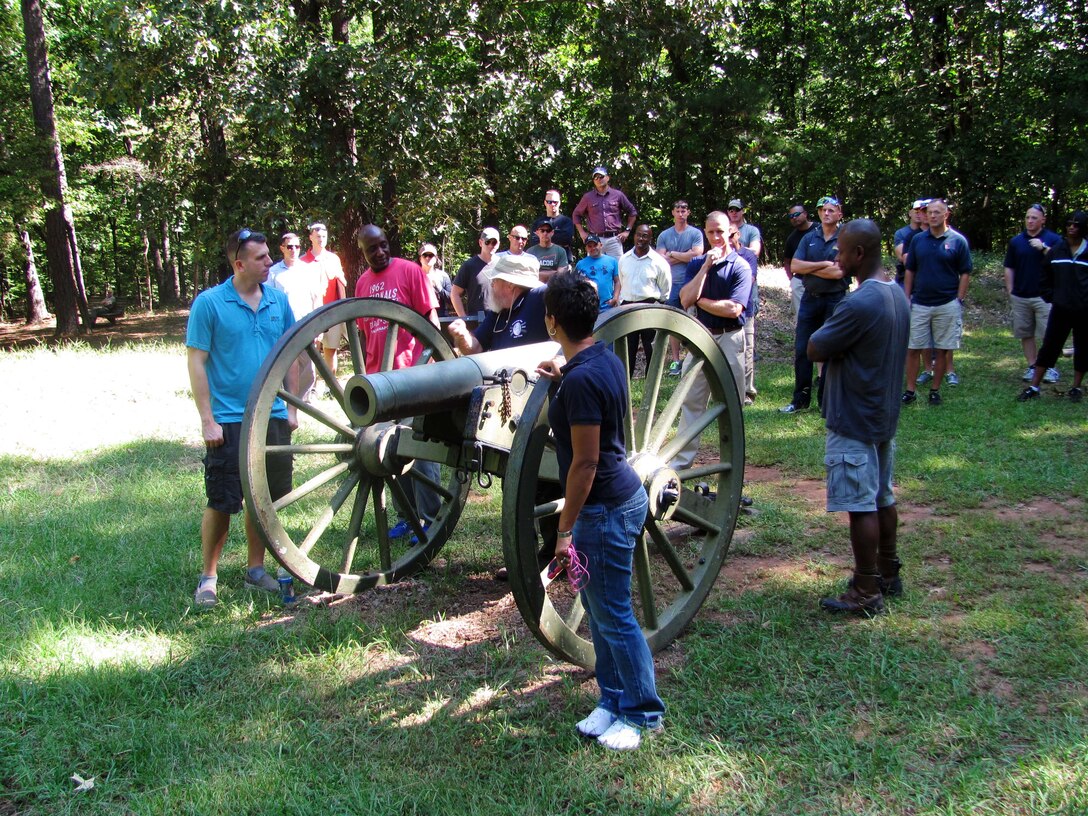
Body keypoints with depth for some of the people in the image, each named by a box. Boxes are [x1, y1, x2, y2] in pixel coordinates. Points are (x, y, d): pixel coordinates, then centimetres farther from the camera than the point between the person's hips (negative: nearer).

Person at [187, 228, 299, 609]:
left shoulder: (278, 301, 6)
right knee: (222, 502, 0)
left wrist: (292, 408, 10)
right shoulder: (209, 303, -7)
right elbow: (196, 362, -7)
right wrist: (207, 420, -11)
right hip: (228, 421, -4)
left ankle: (255, 568, 27)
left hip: (273, 417, 4)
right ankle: (208, 577, 17)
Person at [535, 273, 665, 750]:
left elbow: (585, 464, -23)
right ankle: (613, 701, 32)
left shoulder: (581, 379, -24)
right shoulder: (606, 358, 5)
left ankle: (643, 714, 20)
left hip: (605, 508, -10)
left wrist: (565, 529, -17)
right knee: (598, 609, 19)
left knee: (614, 617, 4)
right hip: (619, 495, 10)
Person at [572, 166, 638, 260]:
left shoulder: (617, 195, 7)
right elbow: (576, 214, 17)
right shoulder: (588, 197, 8)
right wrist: (582, 233, 9)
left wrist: (627, 230, 9)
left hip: (614, 239, 0)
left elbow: (632, 212, 16)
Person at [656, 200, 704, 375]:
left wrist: (672, 254, -4)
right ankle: (675, 361, 10)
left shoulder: (695, 233, 3)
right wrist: (684, 256, -7)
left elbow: (697, 255, -11)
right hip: (672, 284, 2)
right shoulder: (664, 236, 8)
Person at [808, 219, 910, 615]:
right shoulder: (897, 294, 6)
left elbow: (814, 349, -18)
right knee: (883, 498, 19)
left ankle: (866, 593, 7)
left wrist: (827, 333, -1)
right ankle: (888, 574, 32)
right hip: (885, 415, 9)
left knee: (861, 506, -1)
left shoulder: (860, 304, -24)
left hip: (854, 421, -9)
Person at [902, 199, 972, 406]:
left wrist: (959, 300, -6)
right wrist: (907, 298, 4)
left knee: (942, 349, 5)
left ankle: (935, 390, 16)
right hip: (919, 304, 2)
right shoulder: (918, 239, 6)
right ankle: (910, 390, 8)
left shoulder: (958, 241, -2)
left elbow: (965, 273, 0)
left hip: (947, 305, -2)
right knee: (912, 348, 1)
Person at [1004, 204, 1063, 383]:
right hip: (1020, 297, 4)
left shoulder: (1053, 239, 1)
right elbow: (1009, 268, 13)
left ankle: (1050, 368, 5)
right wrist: (1010, 291, 7)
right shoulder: (1016, 241, 9)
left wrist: (1043, 248, -18)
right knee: (1025, 334, 8)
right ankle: (1032, 366, 17)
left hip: (1044, 296, -3)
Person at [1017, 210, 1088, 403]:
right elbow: (1046, 278, 16)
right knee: (1049, 347, 2)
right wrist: (1051, 297, 7)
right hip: (1060, 309, 2)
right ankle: (1034, 387, 5)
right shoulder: (1056, 251, 5)